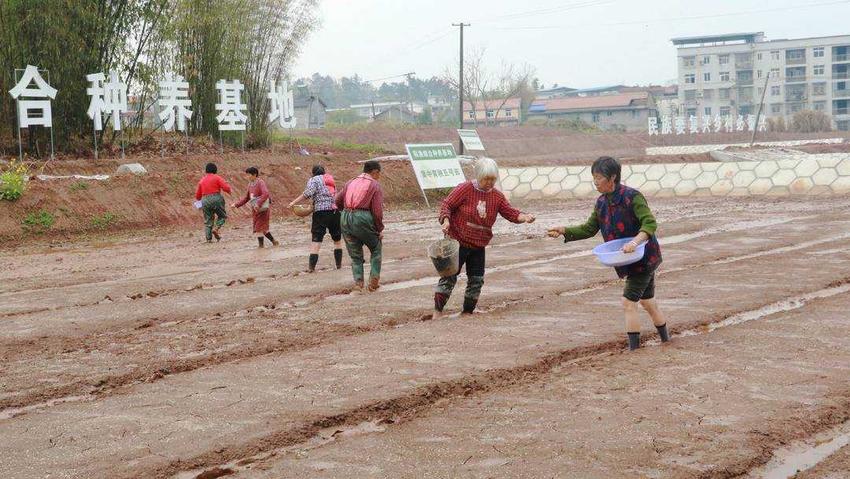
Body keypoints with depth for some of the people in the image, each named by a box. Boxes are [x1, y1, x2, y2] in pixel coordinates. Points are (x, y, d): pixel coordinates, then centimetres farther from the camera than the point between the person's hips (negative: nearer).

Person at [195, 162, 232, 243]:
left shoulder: (202, 180, 14)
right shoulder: (217, 177, 0)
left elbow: (197, 196, 18)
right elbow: (226, 187, -11)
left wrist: (202, 200, 37)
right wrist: (229, 191, 11)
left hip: (205, 201, 4)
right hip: (216, 199, -4)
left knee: (208, 221, 10)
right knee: (222, 216, 12)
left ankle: (209, 238, 3)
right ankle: (216, 228, -12)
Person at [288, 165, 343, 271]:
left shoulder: (313, 180, 2)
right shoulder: (330, 180, 20)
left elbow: (308, 193, -12)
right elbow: (336, 194, 15)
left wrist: (294, 202, -10)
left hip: (321, 211, -5)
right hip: (335, 211, 5)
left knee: (316, 239, -5)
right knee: (337, 239, 18)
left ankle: (311, 266, -11)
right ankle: (339, 264, 21)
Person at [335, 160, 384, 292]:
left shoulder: (351, 183, 16)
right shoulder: (375, 185, 0)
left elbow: (338, 201, 14)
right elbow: (377, 211, -7)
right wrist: (380, 230, 3)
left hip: (345, 218, 5)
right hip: (363, 218, -5)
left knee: (355, 255, 15)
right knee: (376, 249, 16)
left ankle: (358, 282, 4)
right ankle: (374, 279, 8)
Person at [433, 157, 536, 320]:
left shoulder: (497, 196, 5)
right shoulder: (465, 189, -10)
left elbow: (510, 212, 0)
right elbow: (446, 204, -8)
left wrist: (524, 217, -20)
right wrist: (445, 219, -26)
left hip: (478, 246, 5)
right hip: (458, 242, -5)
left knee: (477, 280, 7)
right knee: (449, 276, -6)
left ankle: (467, 313, 20)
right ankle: (437, 312, 0)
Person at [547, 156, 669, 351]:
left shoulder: (632, 197, -21)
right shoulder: (602, 203, 4)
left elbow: (650, 223, -26)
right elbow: (589, 229, 8)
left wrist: (635, 241, -41)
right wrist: (565, 231, -5)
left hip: (644, 257, -9)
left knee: (629, 302, -11)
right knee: (647, 301, 21)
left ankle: (634, 347, -5)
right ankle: (665, 338, 37)